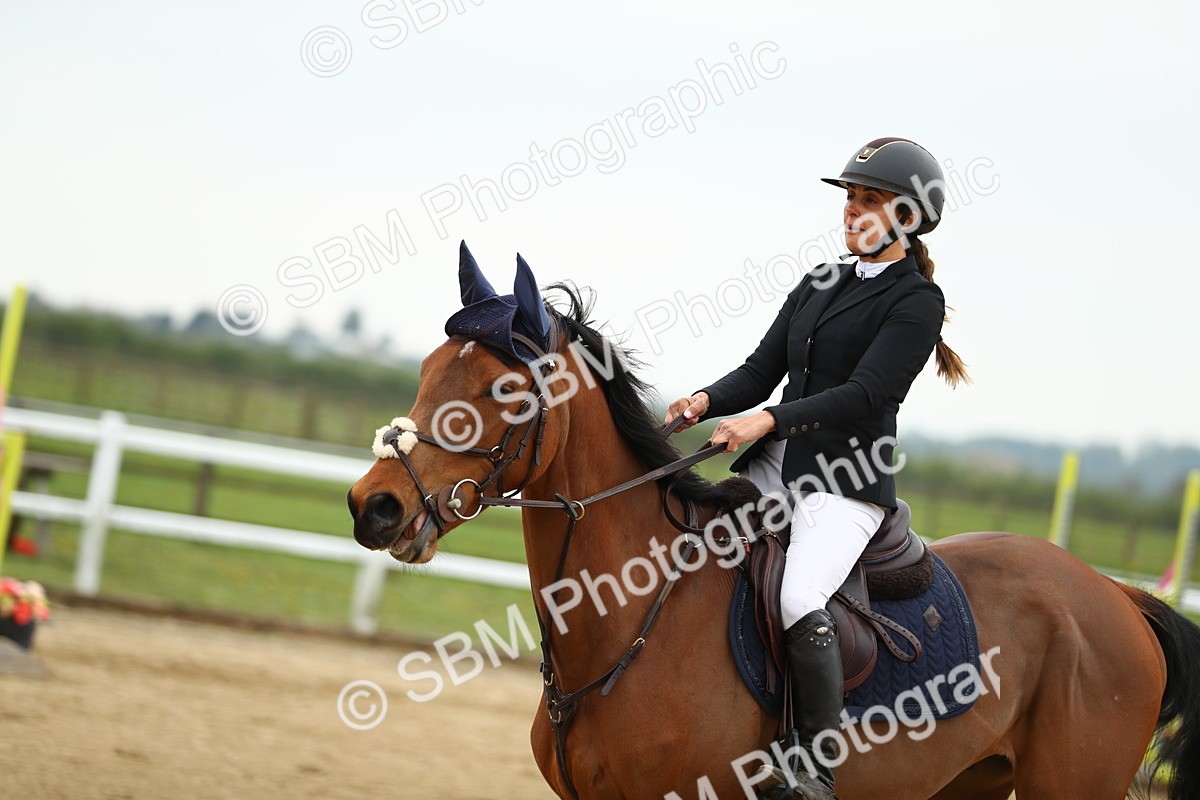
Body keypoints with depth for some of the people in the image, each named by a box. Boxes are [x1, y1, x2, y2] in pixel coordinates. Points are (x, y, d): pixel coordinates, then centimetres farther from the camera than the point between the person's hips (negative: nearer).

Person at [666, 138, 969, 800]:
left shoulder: (917, 302, -5)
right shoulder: (819, 285, 17)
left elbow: (863, 396, -16)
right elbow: (762, 370, 12)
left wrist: (768, 421, -26)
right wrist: (708, 401, -9)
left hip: (849, 479, -8)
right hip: (773, 469, 8)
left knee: (799, 604, -30)